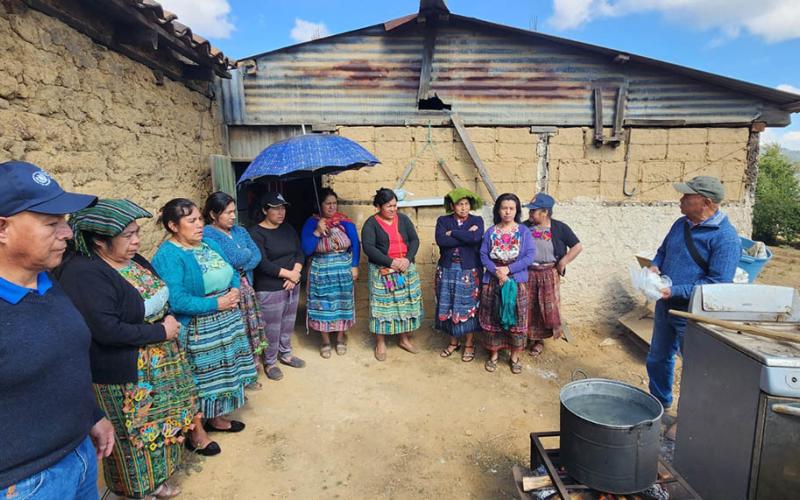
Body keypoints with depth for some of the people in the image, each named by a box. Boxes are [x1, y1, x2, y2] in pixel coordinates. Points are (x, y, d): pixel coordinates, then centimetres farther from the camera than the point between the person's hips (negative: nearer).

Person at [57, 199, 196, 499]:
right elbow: (107, 330, -29)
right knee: (136, 436, 11)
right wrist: (161, 332, -20)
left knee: (157, 425, 21)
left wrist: (168, 321, -6)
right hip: (125, 376, -8)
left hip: (158, 366, 8)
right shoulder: (83, 274, -23)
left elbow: (160, 297, 13)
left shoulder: (131, 259, 2)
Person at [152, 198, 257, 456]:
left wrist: (234, 292, -9)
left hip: (225, 323, 8)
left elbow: (232, 273, 12)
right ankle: (196, 431, 25)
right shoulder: (168, 256, -19)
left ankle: (215, 417, 38)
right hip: (196, 330, -8)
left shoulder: (208, 244, 7)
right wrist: (215, 303, -24)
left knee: (220, 372, 19)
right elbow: (175, 300, -29)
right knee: (199, 379, 6)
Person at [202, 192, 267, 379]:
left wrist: (240, 265, -14)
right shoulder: (207, 235, -12)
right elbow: (232, 259, -23)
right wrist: (246, 252, -4)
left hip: (245, 288, 7)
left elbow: (257, 256, 2)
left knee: (249, 330, 13)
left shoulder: (240, 231, 11)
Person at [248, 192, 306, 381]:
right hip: (269, 289, -6)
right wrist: (288, 273, -16)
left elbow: (300, 254, 7)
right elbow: (262, 264, -20)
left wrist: (295, 275, -11)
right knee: (272, 328, 3)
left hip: (292, 286, 6)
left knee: (288, 324, 18)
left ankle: (285, 354, 37)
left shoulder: (289, 229, 8)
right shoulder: (256, 233, -12)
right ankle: (270, 362, 23)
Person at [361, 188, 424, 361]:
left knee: (406, 302, 8)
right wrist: (390, 262, -21)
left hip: (406, 269, 4)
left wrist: (408, 259, -15)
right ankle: (380, 343, 13)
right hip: (382, 271, -4)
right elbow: (368, 247, -16)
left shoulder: (403, 219, 6)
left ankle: (404, 339, 24)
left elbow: (414, 240, 3)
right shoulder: (371, 223, -6)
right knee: (383, 304, 0)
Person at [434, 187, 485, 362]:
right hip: (447, 271, 2)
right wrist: (466, 236, -16)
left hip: (470, 272, -2)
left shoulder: (477, 220, 0)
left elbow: (476, 238, -21)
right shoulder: (443, 220, 3)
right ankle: (453, 342, 27)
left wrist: (452, 233, -13)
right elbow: (441, 240, -16)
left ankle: (469, 344, 22)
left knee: (468, 307, 5)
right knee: (449, 307, 9)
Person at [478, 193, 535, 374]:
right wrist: (496, 271, -16)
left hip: (517, 280, -1)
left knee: (516, 318, 4)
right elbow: (483, 255, 1)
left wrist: (508, 269, -15)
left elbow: (530, 256, -6)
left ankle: (515, 356, 20)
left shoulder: (524, 231, 0)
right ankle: (493, 354, 22)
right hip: (493, 280, 1)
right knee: (493, 318, 7)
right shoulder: (491, 232, 4)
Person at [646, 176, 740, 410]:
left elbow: (718, 284, -24)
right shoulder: (681, 224, 4)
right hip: (665, 306, 8)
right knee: (657, 359, 22)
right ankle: (659, 402, 43)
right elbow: (663, 250, 19)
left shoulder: (725, 237, -19)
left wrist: (675, 291, -27)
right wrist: (655, 265, -2)